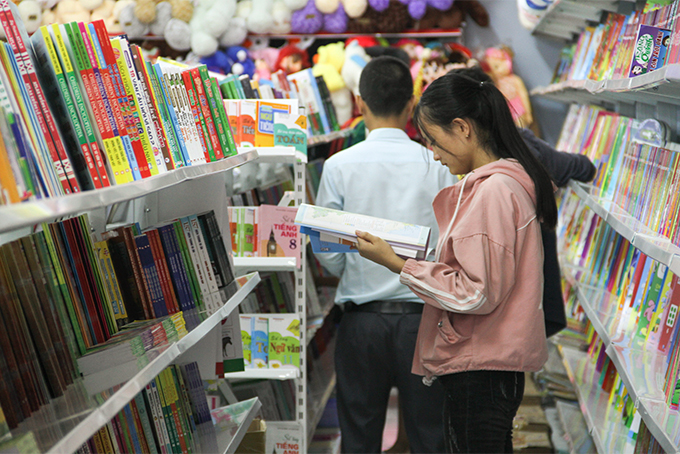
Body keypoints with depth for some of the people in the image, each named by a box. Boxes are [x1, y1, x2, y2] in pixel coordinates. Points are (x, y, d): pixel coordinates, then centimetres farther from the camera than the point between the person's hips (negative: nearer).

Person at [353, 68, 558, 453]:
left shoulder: (492, 192, -20)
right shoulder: (509, 182, 11)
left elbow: (475, 294, -22)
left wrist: (397, 264, -17)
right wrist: (418, 255, 6)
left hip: (482, 370, -10)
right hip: (491, 362, 10)